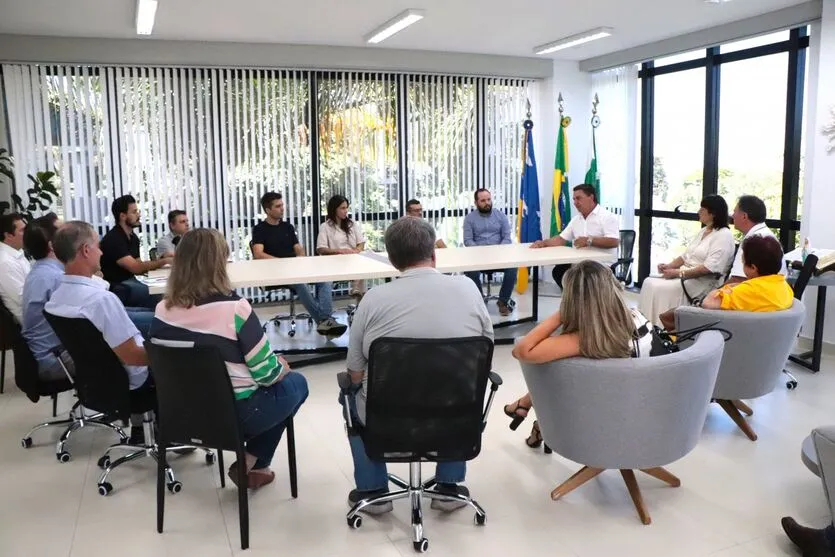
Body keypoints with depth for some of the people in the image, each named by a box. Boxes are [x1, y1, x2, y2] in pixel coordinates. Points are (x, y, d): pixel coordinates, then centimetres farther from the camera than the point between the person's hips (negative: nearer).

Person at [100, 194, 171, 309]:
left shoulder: (133, 237, 11)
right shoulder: (113, 239, -16)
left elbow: (139, 268, 8)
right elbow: (135, 268, -23)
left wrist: (160, 260, -7)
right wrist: (164, 261, -20)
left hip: (131, 282, 8)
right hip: (116, 288, -8)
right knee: (160, 296, -27)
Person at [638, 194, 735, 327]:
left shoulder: (724, 235, -12)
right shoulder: (703, 231, 17)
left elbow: (710, 268, -22)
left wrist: (679, 273, -22)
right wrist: (669, 266, -2)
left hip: (702, 283, -9)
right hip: (686, 275, 9)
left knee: (659, 288, -25)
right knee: (649, 282, -10)